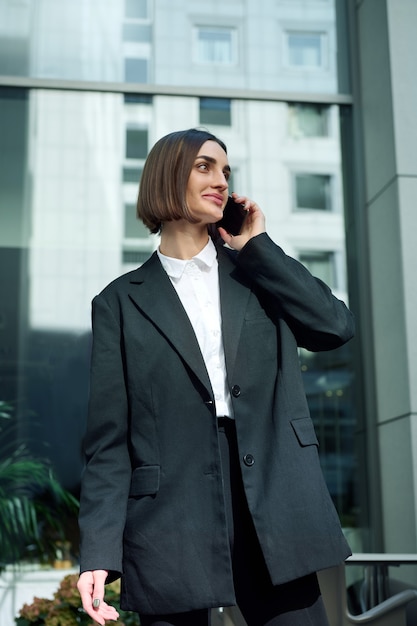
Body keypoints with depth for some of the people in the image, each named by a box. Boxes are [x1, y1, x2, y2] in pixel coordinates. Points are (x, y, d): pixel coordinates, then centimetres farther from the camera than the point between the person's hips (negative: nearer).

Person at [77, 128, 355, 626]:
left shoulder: (260, 274, 15)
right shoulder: (121, 302, 7)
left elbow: (336, 327, -4)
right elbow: (109, 437, 2)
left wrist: (257, 247, 2)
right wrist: (98, 550, -7)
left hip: (273, 515, 2)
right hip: (169, 526, -1)